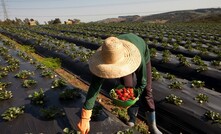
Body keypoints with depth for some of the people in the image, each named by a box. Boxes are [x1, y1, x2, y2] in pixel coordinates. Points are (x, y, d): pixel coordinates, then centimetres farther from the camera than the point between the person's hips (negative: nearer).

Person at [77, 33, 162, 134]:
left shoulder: (137, 57, -47)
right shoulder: (106, 57, -39)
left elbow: (142, 81, -26)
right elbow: (94, 86, -39)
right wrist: (84, 118, -39)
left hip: (142, 54, -1)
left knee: (146, 91, -7)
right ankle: (132, 118, 19)